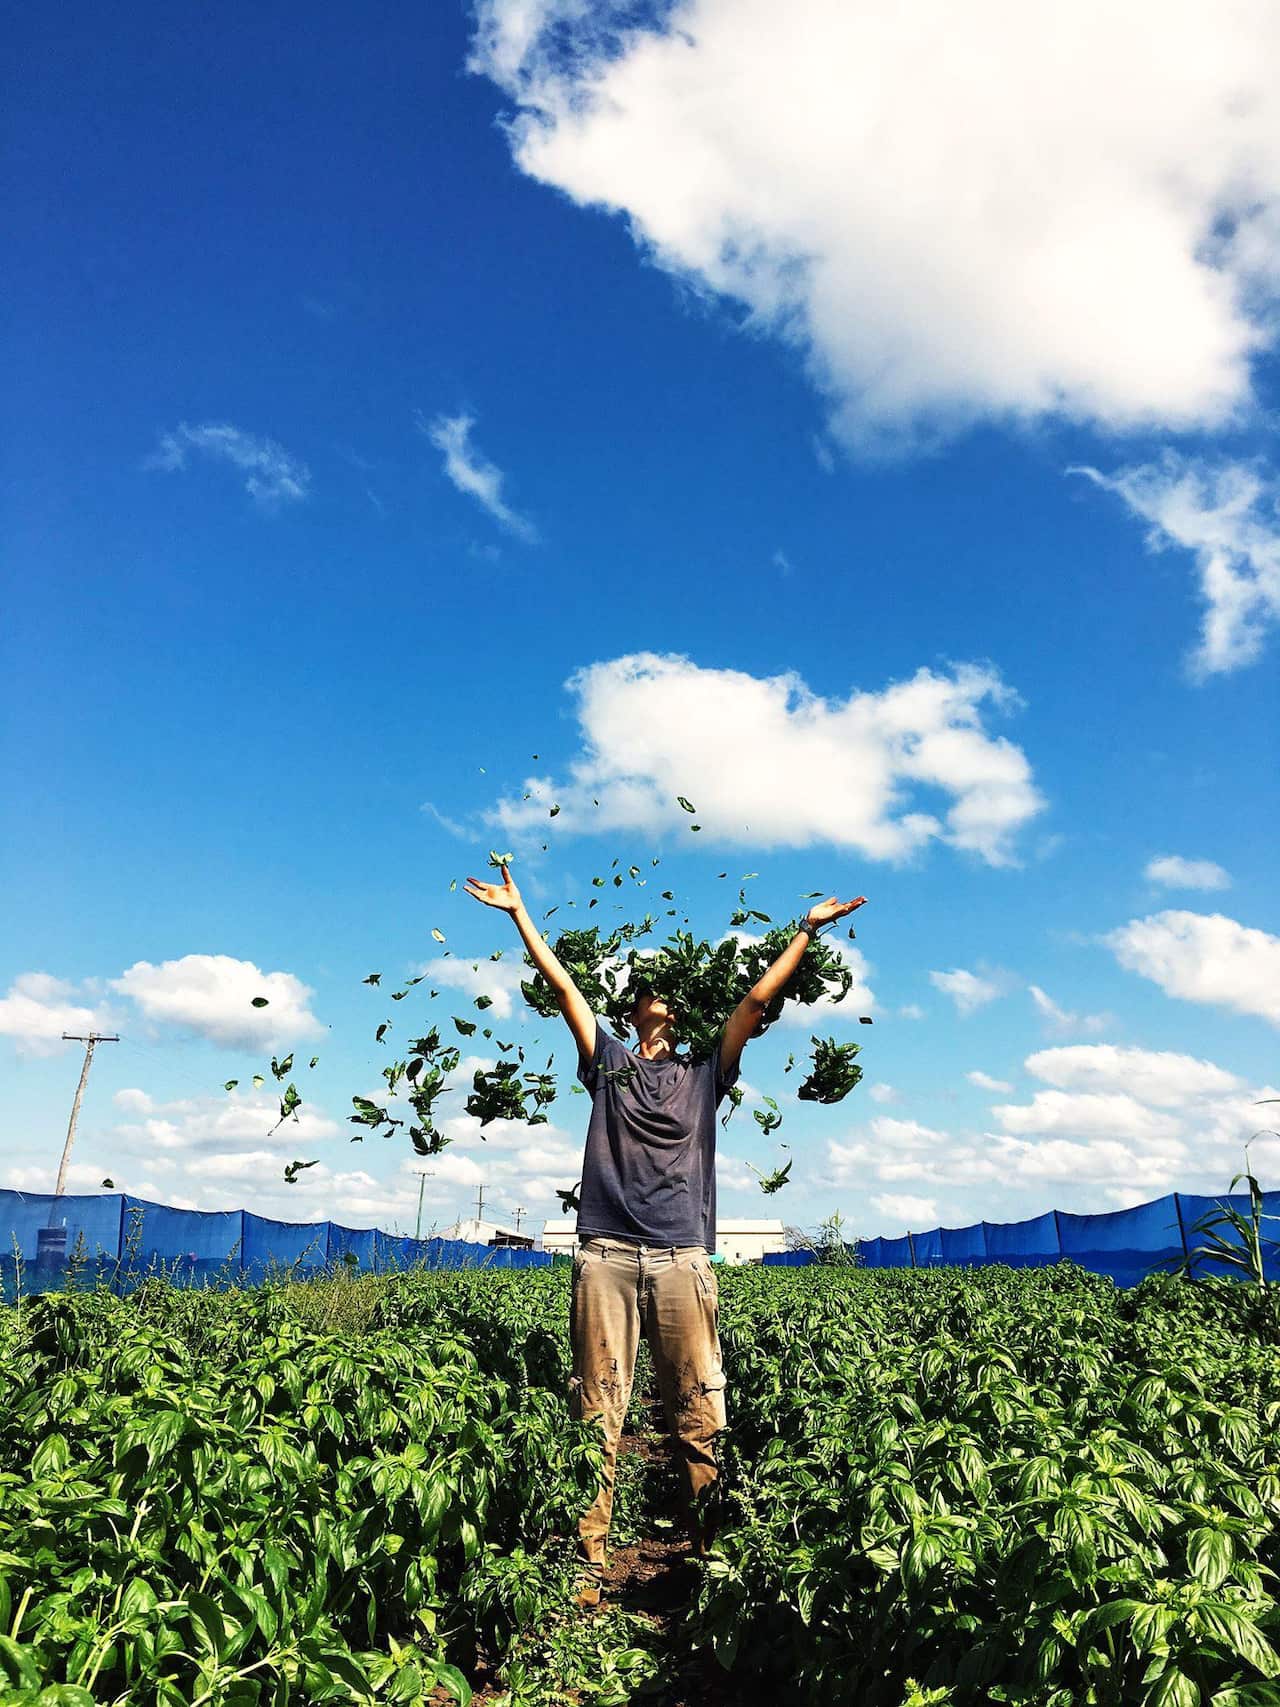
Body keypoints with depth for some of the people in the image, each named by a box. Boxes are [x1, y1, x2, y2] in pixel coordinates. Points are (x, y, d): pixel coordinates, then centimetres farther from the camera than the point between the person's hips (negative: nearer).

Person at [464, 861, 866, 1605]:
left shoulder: (706, 1074, 17)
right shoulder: (607, 1061, 16)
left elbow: (758, 999, 13)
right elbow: (563, 984, 13)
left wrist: (809, 930, 11)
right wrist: (520, 913, 12)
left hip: (683, 1258, 0)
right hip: (608, 1255, 0)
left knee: (701, 1416, 0)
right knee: (598, 1413, 0)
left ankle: (712, 1551, 9)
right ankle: (588, 1561, 8)